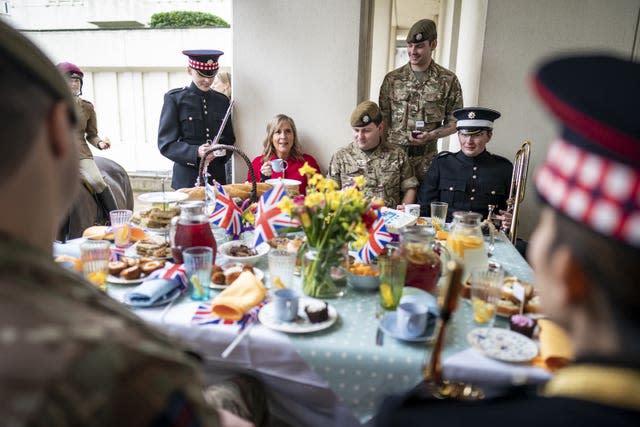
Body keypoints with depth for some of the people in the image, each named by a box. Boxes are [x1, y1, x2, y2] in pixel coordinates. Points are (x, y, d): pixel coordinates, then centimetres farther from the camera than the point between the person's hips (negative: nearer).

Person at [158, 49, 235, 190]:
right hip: (187, 179, -3)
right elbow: (165, 143, -5)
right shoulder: (175, 98, -1)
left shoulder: (222, 100, 10)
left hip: (217, 178, 3)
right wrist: (196, 152, -21)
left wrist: (220, 151, -7)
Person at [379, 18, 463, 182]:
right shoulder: (392, 79, 5)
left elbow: (453, 123, 4)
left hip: (426, 159, -1)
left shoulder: (448, 80, 1)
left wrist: (431, 135, -14)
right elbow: (383, 121, 6)